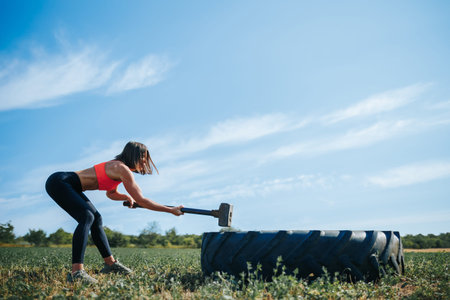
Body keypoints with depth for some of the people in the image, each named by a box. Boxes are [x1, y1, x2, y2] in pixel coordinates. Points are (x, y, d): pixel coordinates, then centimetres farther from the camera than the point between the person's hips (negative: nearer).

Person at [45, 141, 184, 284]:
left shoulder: (118, 166, 11)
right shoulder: (122, 170, -18)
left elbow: (111, 193, 26)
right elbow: (141, 200, -19)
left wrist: (127, 197, 7)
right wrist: (171, 210, -14)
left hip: (67, 185, 11)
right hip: (58, 182, -11)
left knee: (96, 219, 12)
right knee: (87, 217, -25)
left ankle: (110, 263, 21)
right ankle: (76, 272, -32)